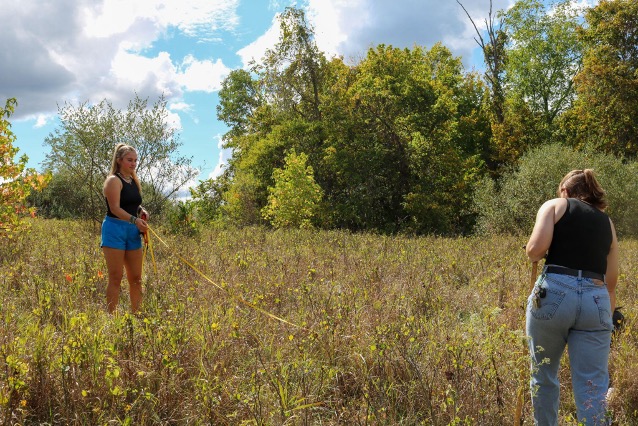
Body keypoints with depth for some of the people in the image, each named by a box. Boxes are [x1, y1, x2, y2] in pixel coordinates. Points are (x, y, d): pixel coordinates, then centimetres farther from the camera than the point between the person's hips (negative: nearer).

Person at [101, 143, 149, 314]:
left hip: (133, 231, 7)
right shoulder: (114, 180, -7)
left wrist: (142, 211, 5)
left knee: (136, 278, 6)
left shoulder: (134, 181, 17)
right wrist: (134, 220, -31)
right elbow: (115, 208, -18)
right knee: (116, 278, -6)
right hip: (115, 230, -7)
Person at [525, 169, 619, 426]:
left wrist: (532, 256, 16)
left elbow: (536, 249, -6)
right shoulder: (607, 223, 23)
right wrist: (606, 318, 30)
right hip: (596, 299, 3)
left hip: (555, 293, -3)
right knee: (593, 389, 2)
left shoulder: (555, 205, 11)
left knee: (544, 376, 16)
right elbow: (611, 283, 22)